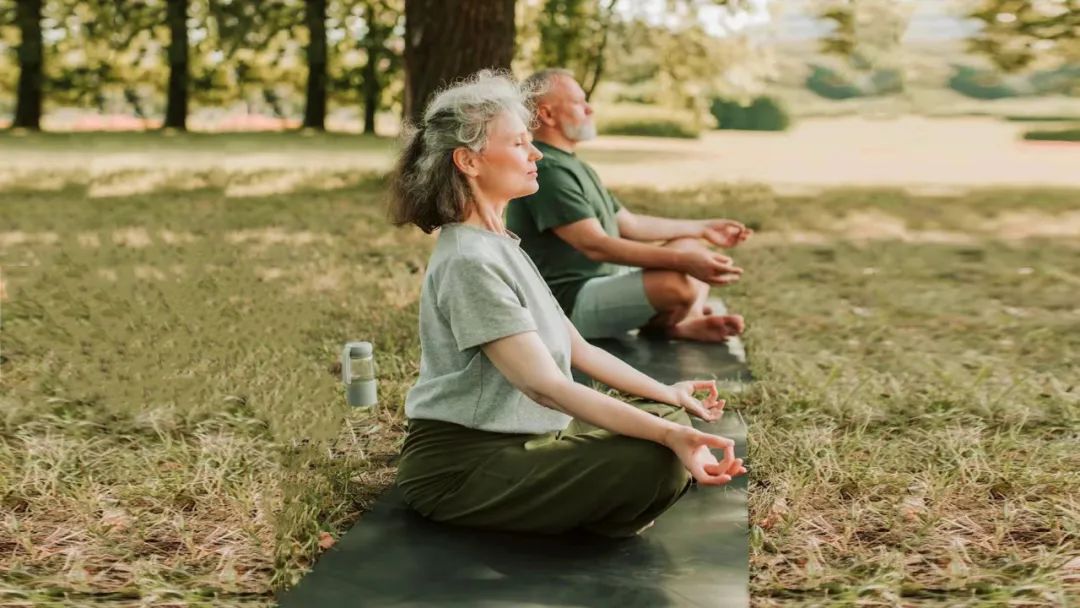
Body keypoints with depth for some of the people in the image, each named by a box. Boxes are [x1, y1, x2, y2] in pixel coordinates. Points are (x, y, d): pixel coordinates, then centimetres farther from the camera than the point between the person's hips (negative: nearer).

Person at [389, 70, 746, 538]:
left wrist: (667, 393, 14)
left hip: (513, 441, 10)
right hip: (461, 466, -10)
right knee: (657, 463, -25)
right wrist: (668, 435, -34)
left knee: (676, 420, 8)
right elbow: (545, 386, -28)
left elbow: (577, 349, 14)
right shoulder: (469, 261, -21)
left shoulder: (500, 246, 11)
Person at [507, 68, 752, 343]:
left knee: (692, 246, 13)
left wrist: (702, 228, 21)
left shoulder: (572, 165, 17)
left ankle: (687, 323, -13)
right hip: (570, 301, -11)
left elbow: (629, 224, 23)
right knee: (677, 284, -30)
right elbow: (595, 245, -27)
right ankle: (657, 327, 2)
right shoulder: (546, 170, -18)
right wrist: (682, 261, -30)